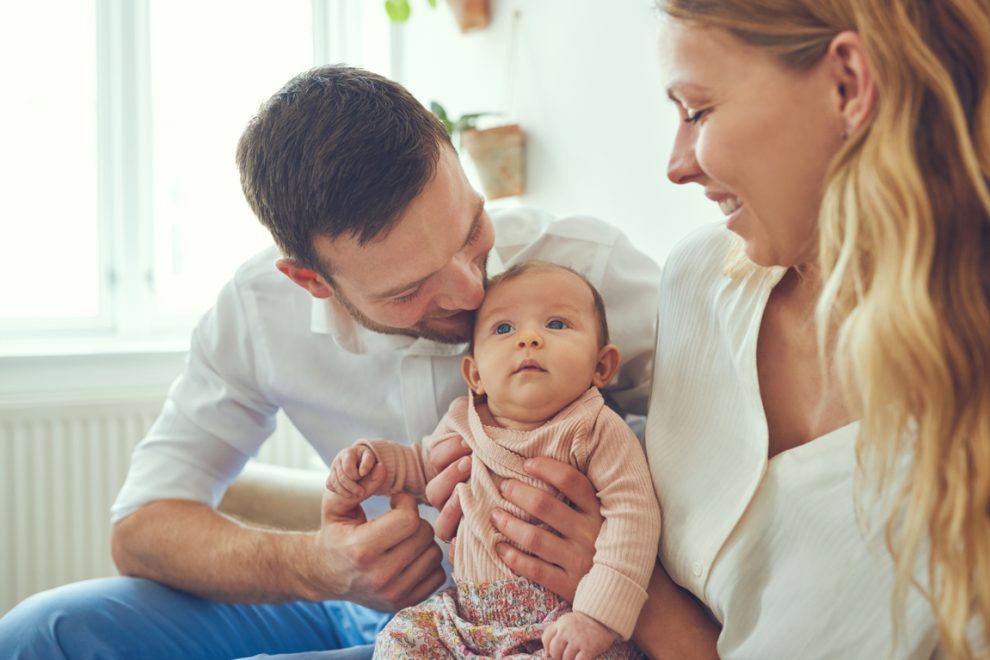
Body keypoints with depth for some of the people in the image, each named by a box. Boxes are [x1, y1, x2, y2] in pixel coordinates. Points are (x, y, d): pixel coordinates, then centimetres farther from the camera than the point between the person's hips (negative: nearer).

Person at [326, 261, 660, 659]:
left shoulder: (597, 431, -14)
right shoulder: (463, 423, 4)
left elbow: (633, 515, -22)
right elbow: (423, 465, 25)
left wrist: (597, 616, -31)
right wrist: (376, 461, 3)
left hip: (561, 623, -5)